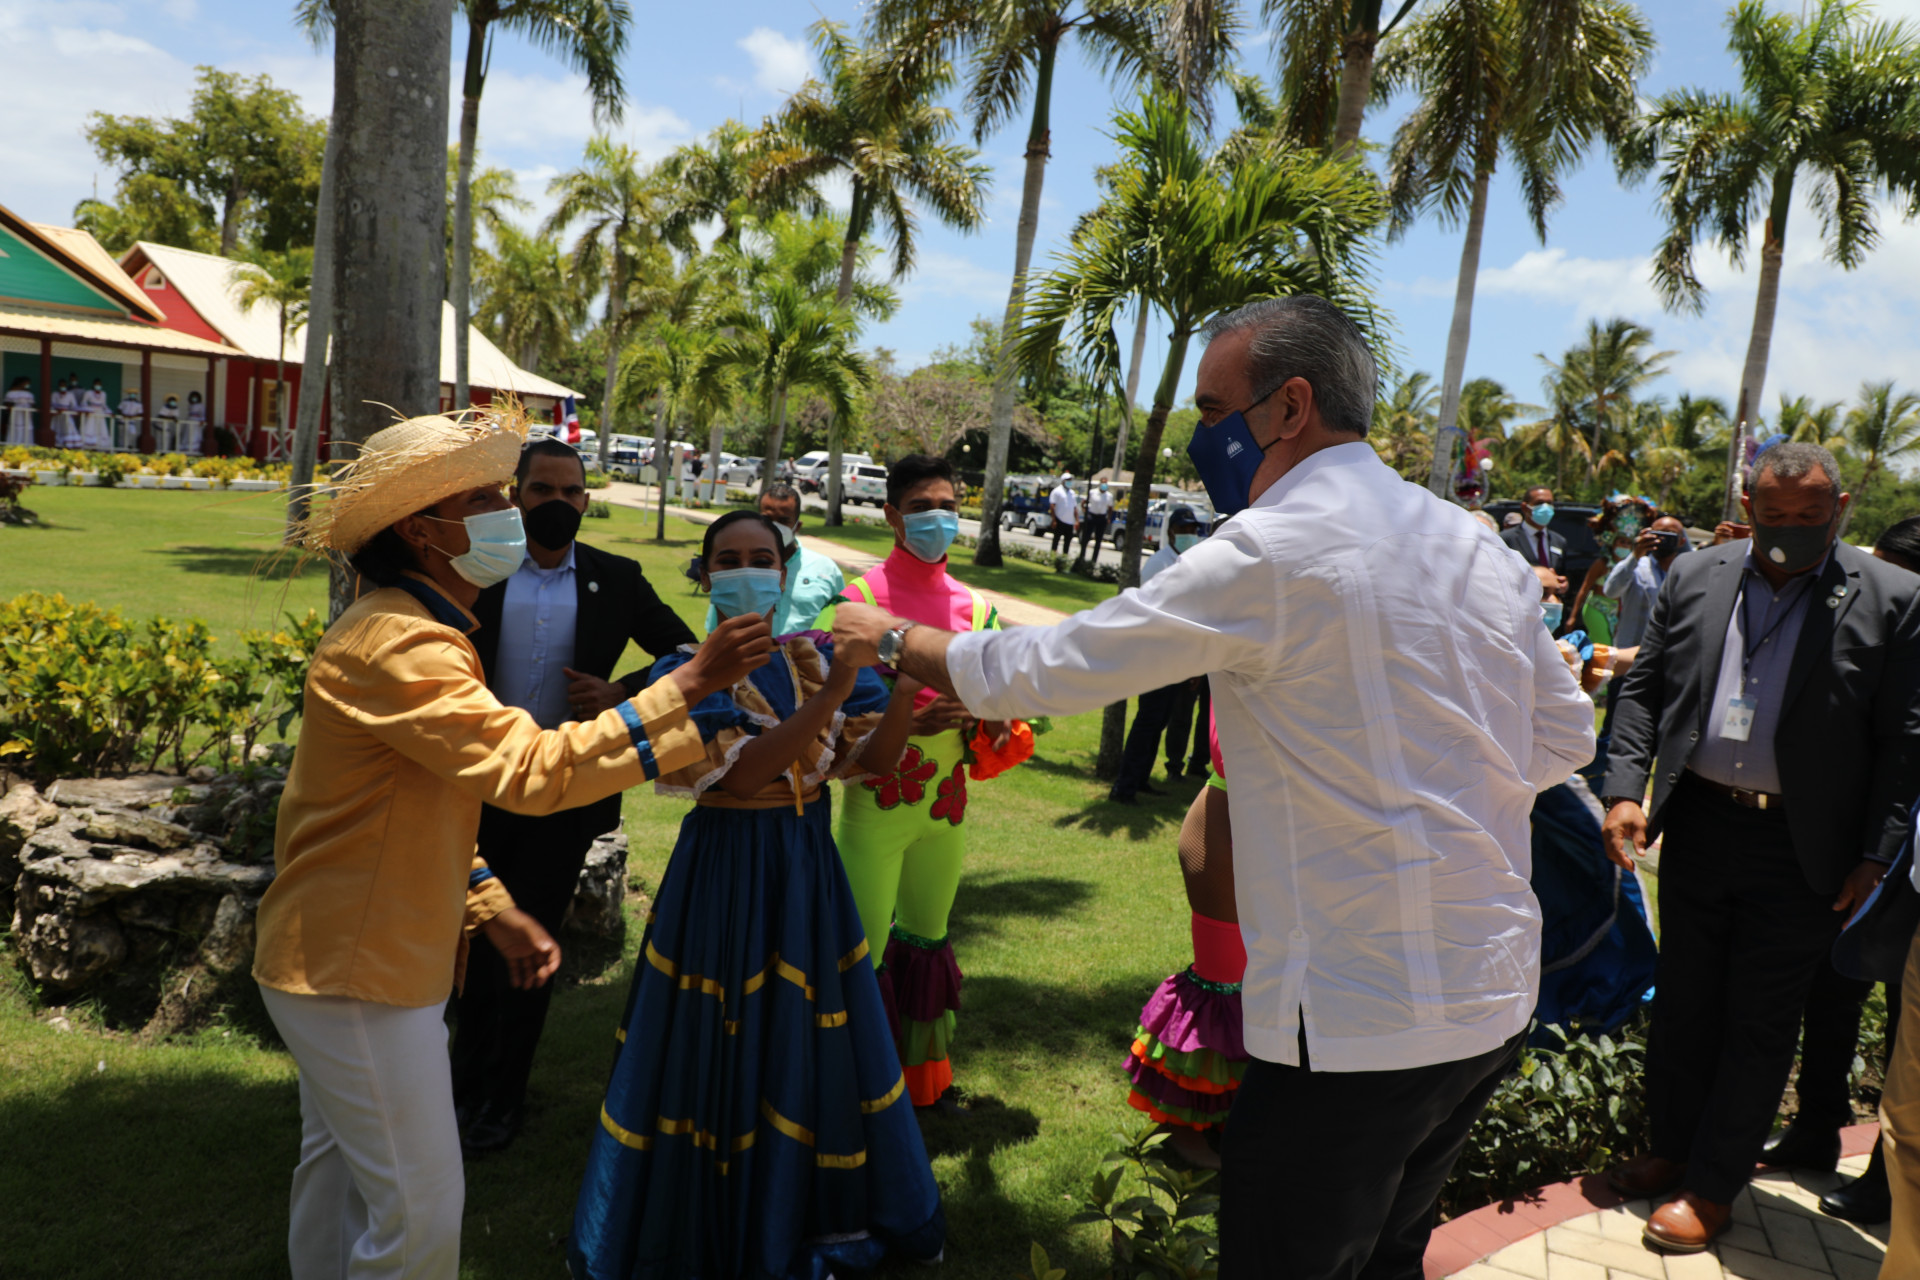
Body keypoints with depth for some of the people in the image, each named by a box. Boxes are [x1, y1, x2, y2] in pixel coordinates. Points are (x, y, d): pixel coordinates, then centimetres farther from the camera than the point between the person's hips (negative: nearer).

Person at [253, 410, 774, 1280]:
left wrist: (494, 910, 10)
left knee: (338, 1174, 24)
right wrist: (689, 686, -34)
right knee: (418, 1210, -1)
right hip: (359, 973, -10)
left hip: (331, 956, 11)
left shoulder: (407, 627, 11)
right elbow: (532, 771, -35)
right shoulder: (401, 645, -24)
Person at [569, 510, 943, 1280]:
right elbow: (741, 774, -25)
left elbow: (875, 760, -6)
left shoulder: (814, 656, 2)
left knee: (808, 1041, 14)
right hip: (724, 872, -4)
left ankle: (800, 1213, 36)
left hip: (807, 869, 4)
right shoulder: (688, 671, -10)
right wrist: (829, 695, -33)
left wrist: (909, 676, -21)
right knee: (715, 1048, 5)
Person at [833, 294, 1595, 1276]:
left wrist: (895, 639, 4)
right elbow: (1562, 737, 15)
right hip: (1497, 997, 8)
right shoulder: (1481, 548, 7)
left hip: (1357, 1025, -8)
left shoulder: (1273, 553, -17)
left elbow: (1045, 670, -12)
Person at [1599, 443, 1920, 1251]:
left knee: (1761, 1023, 8)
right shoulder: (1693, 578, 3)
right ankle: (1673, 1150, 34)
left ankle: (1712, 1188, 23)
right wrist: (1627, 790, -5)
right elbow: (1642, 688, 6)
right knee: (1683, 1000, 15)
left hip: (1801, 850, -3)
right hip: (1697, 825, 3)